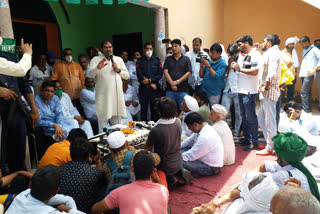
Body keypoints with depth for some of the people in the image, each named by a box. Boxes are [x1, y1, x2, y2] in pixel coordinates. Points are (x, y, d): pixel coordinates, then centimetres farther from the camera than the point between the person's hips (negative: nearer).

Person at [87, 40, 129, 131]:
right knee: (103, 122, -3)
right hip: (103, 96, -4)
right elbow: (90, 74, -10)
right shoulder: (96, 59, 4)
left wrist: (118, 70, -4)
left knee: (116, 123, 13)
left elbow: (127, 76, 14)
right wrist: (98, 67, -29)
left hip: (117, 95, 4)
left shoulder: (119, 59, 16)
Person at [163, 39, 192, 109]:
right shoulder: (168, 59, 12)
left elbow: (188, 73, -2)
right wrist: (172, 83, -12)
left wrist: (177, 82, -12)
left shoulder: (186, 59, 7)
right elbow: (165, 72, 1)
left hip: (183, 90, -1)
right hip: (170, 90, 2)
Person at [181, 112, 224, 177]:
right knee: (182, 150, 5)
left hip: (211, 167, -10)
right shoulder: (201, 128, -2)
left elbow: (191, 156, -25)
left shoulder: (205, 137, -31)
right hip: (205, 158, 10)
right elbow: (190, 140, 13)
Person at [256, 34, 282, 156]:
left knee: (269, 121, -3)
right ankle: (270, 144, 24)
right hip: (266, 93, 10)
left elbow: (272, 73, -25)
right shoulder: (271, 53, 20)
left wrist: (266, 87, -16)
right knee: (262, 119, 16)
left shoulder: (273, 52, -12)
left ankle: (270, 148, 6)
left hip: (269, 92, -10)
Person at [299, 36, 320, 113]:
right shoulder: (305, 50, 20)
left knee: (304, 92, -12)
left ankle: (306, 110, -8)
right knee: (307, 92, 12)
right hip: (303, 74, 8)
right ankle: (309, 108, 19)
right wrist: (300, 70, 11)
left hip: (309, 75, -8)